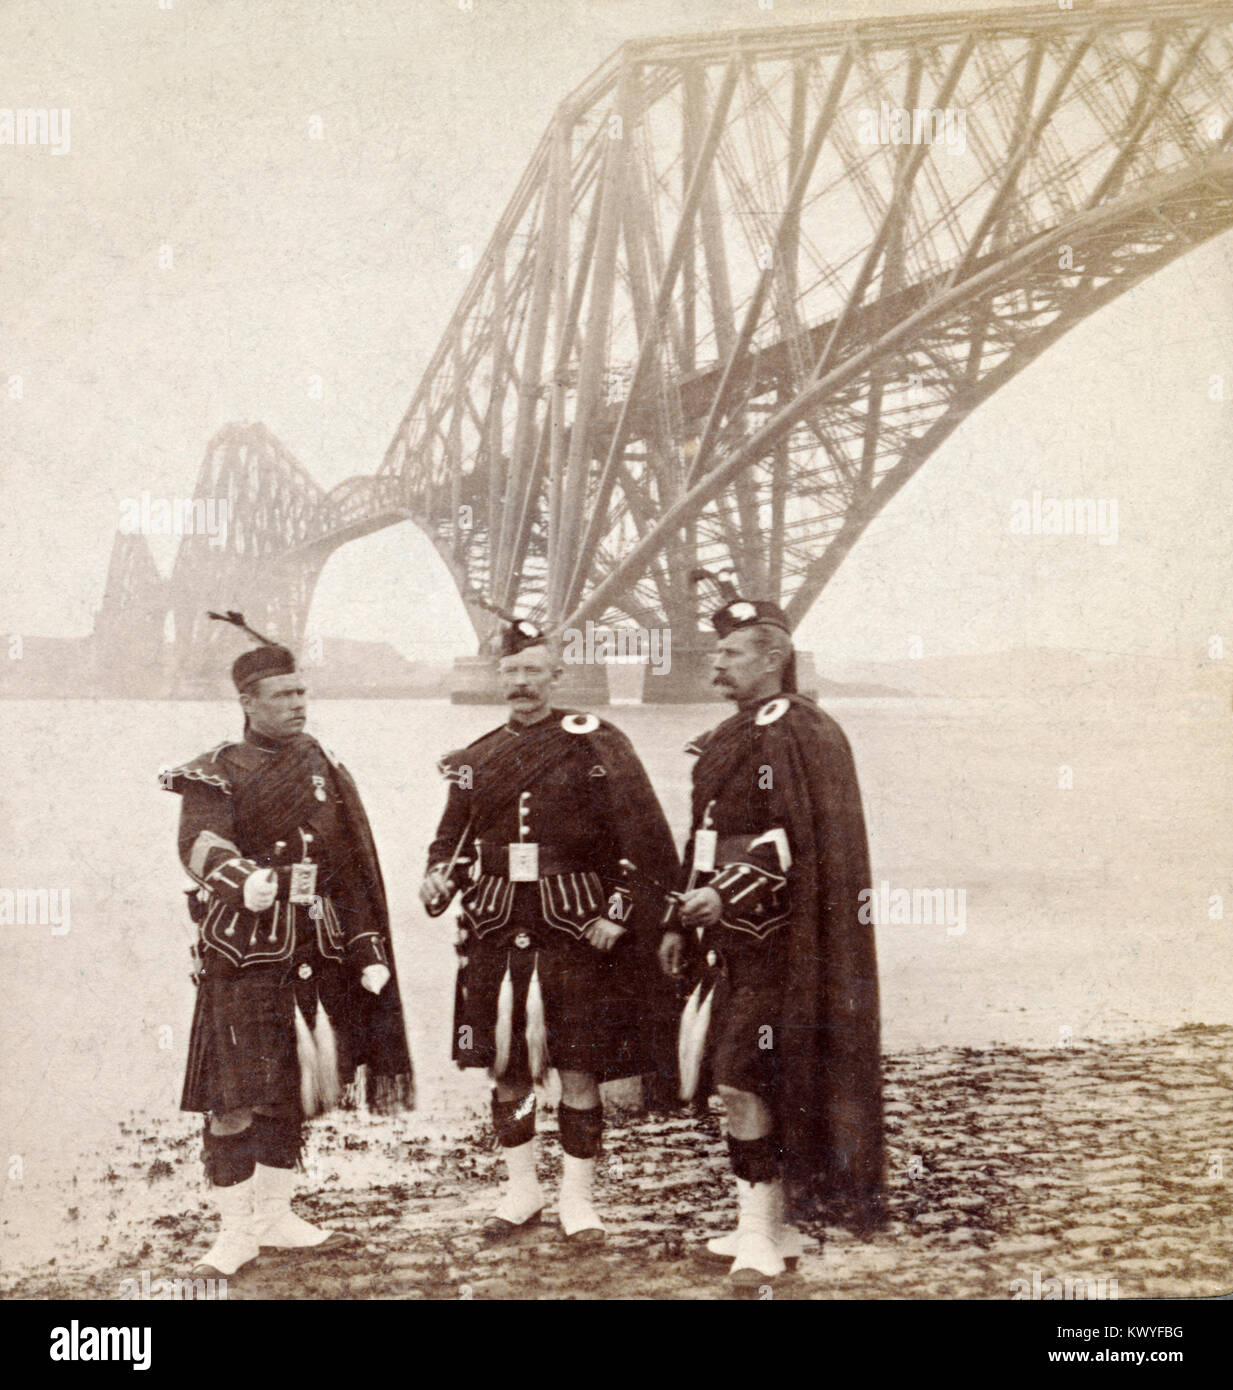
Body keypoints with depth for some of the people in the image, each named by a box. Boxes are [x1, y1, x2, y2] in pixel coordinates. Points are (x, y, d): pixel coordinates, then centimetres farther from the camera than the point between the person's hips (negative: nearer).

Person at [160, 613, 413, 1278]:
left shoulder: (324, 769, 13)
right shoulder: (216, 773, -3)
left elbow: (351, 870, 15)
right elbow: (200, 848, -21)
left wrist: (368, 951, 10)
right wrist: (247, 881, -42)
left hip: (313, 951, 5)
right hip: (243, 954, -5)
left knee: (289, 1088, 12)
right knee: (235, 1095, -5)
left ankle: (277, 1216, 24)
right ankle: (236, 1228, 6)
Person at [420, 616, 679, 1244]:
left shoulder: (597, 744, -1)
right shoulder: (475, 759, 12)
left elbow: (647, 839, -4)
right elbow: (452, 837, 17)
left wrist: (619, 913, -10)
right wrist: (438, 879, -4)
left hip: (576, 931, -3)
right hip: (497, 933, 4)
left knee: (579, 1070, 1)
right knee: (505, 1069, 9)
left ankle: (578, 1199, 16)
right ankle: (521, 1191, 26)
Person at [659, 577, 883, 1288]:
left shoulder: (806, 735, -11)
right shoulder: (728, 740, 16)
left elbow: (803, 844, -19)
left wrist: (728, 895, -24)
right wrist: (684, 925, 17)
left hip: (774, 941, -9)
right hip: (729, 938, 9)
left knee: (746, 1082, -9)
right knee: (743, 1082, 12)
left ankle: (759, 1239, 0)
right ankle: (773, 1227, 22)